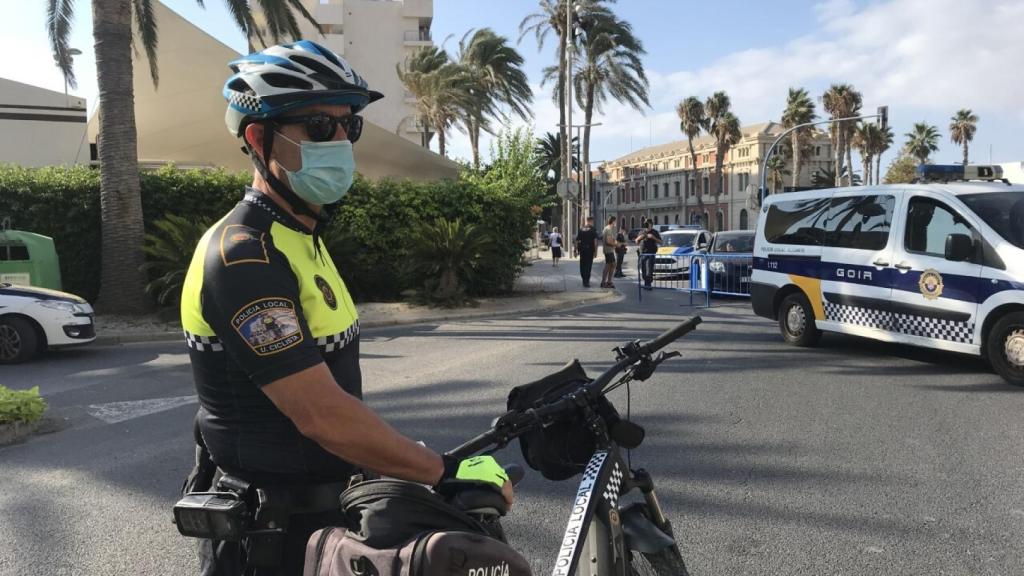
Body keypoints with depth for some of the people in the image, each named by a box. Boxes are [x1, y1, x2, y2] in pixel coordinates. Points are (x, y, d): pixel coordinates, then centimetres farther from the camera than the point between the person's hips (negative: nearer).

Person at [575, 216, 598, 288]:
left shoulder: (581, 229, 8)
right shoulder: (593, 230, -4)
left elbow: (577, 240, 8)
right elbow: (595, 240, -12)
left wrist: (577, 250, 13)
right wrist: (595, 250, -10)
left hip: (582, 249, 4)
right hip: (590, 249, -4)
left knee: (582, 264, 14)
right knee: (588, 265, -1)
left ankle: (584, 279, 23)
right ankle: (586, 281, -6)